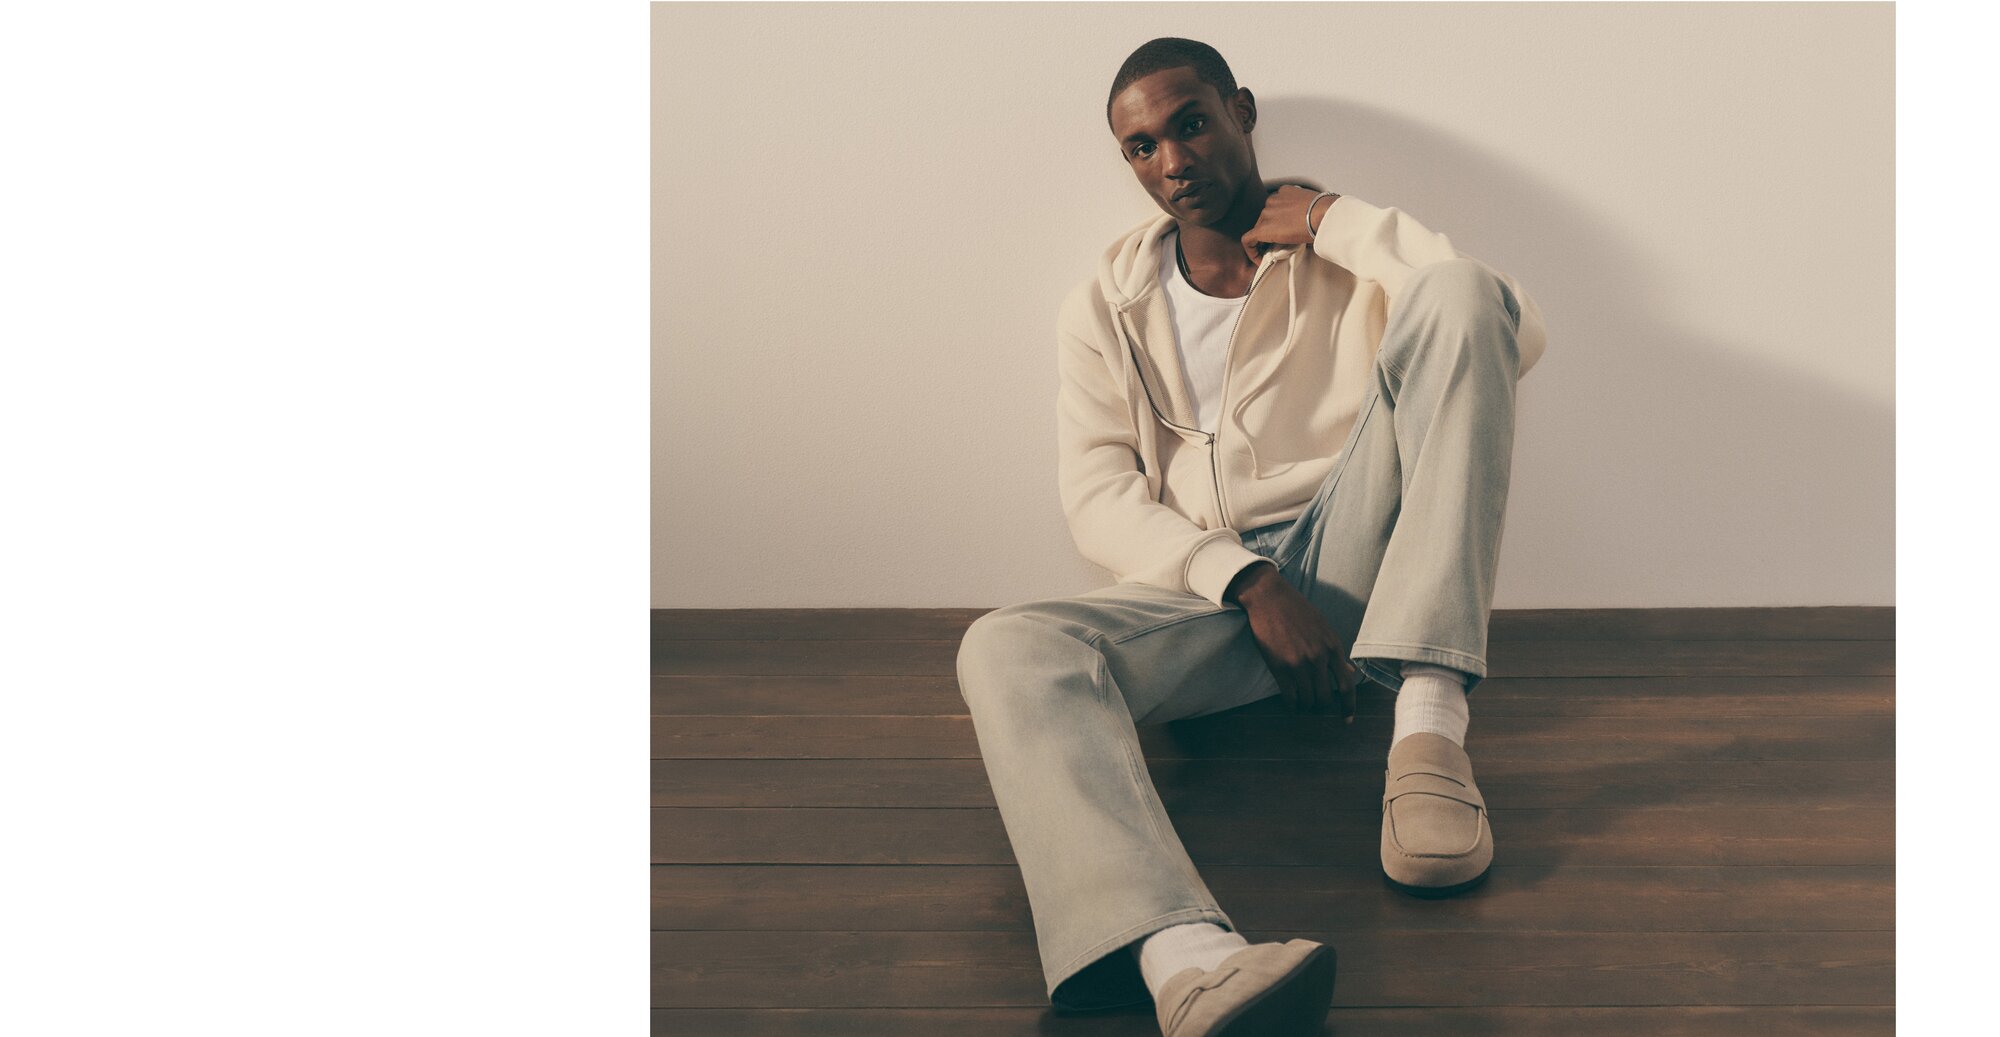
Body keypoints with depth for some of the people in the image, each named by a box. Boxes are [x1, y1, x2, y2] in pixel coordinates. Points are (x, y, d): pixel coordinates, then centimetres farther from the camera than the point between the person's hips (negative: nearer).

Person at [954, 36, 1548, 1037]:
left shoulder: (1350, 250, 12)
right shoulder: (1106, 307, 15)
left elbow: (1517, 335, -8)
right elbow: (1098, 498, 1)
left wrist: (1332, 221, -3)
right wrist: (1248, 584, -15)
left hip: (1349, 564, 0)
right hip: (1205, 589, 1)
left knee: (1458, 291, -21)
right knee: (1006, 647, -31)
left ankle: (1429, 727, -31)